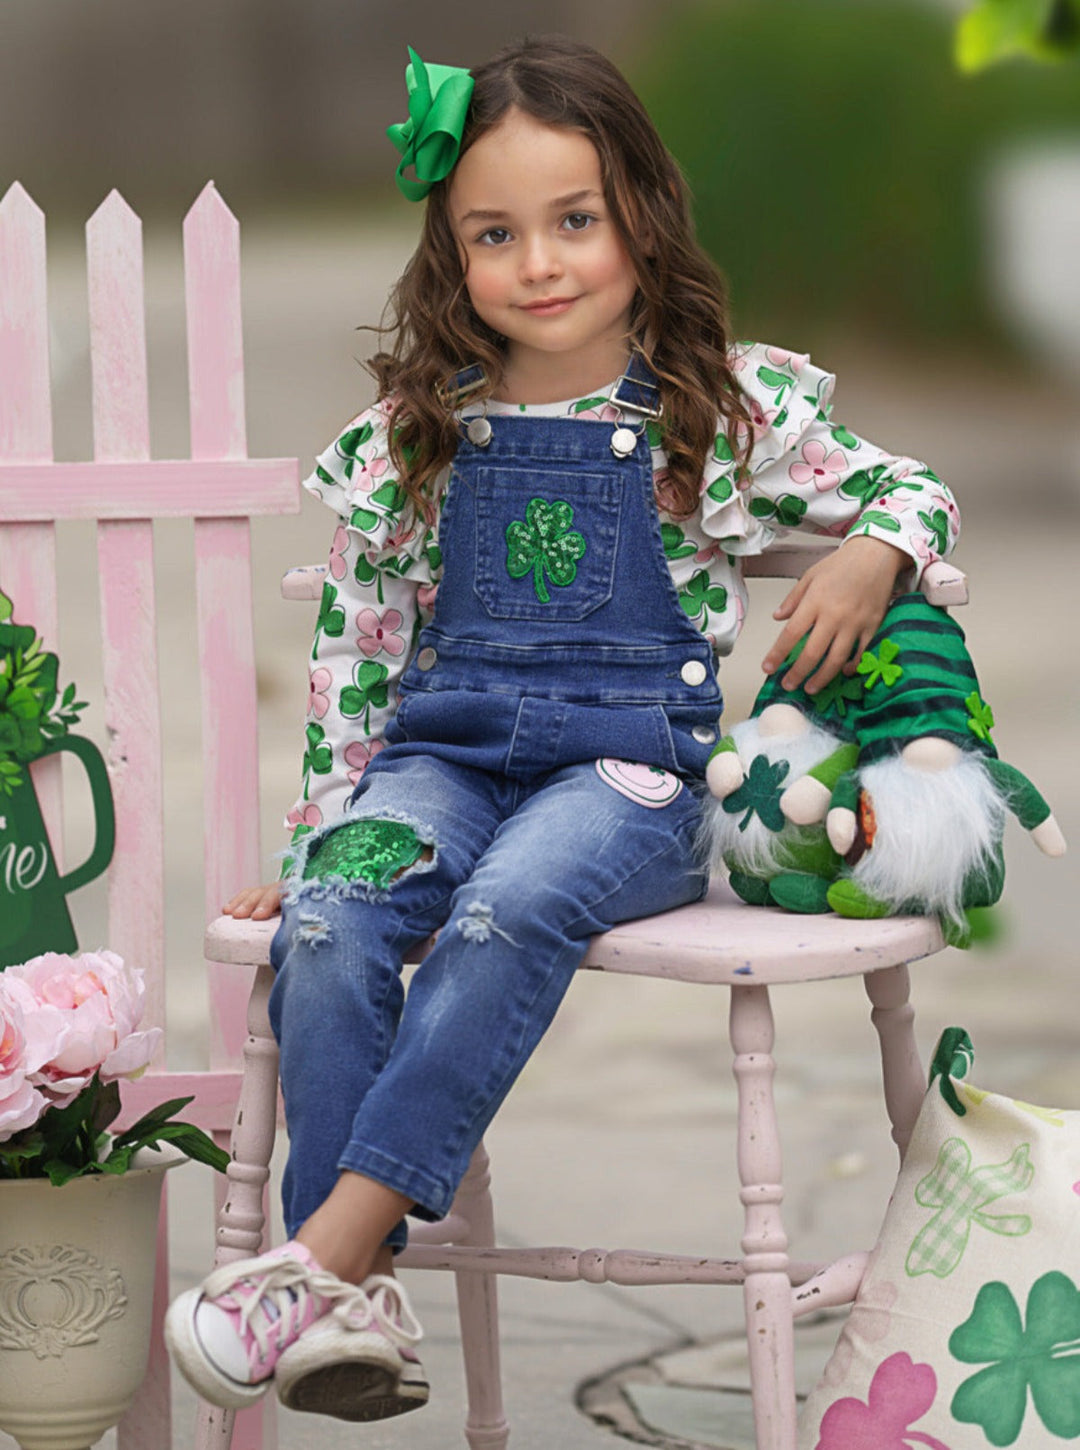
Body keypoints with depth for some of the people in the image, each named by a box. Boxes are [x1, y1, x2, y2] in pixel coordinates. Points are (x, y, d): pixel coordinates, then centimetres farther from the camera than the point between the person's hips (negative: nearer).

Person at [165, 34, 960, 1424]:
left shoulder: (727, 407, 5)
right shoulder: (413, 436, 10)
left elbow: (913, 494, 12)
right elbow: (353, 653, 16)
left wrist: (870, 560, -11)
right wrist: (325, 827, 11)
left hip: (635, 761, -3)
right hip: (450, 747, 3)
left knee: (508, 911, -36)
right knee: (326, 926, -29)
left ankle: (330, 1246, -35)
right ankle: (353, 1302, -29)